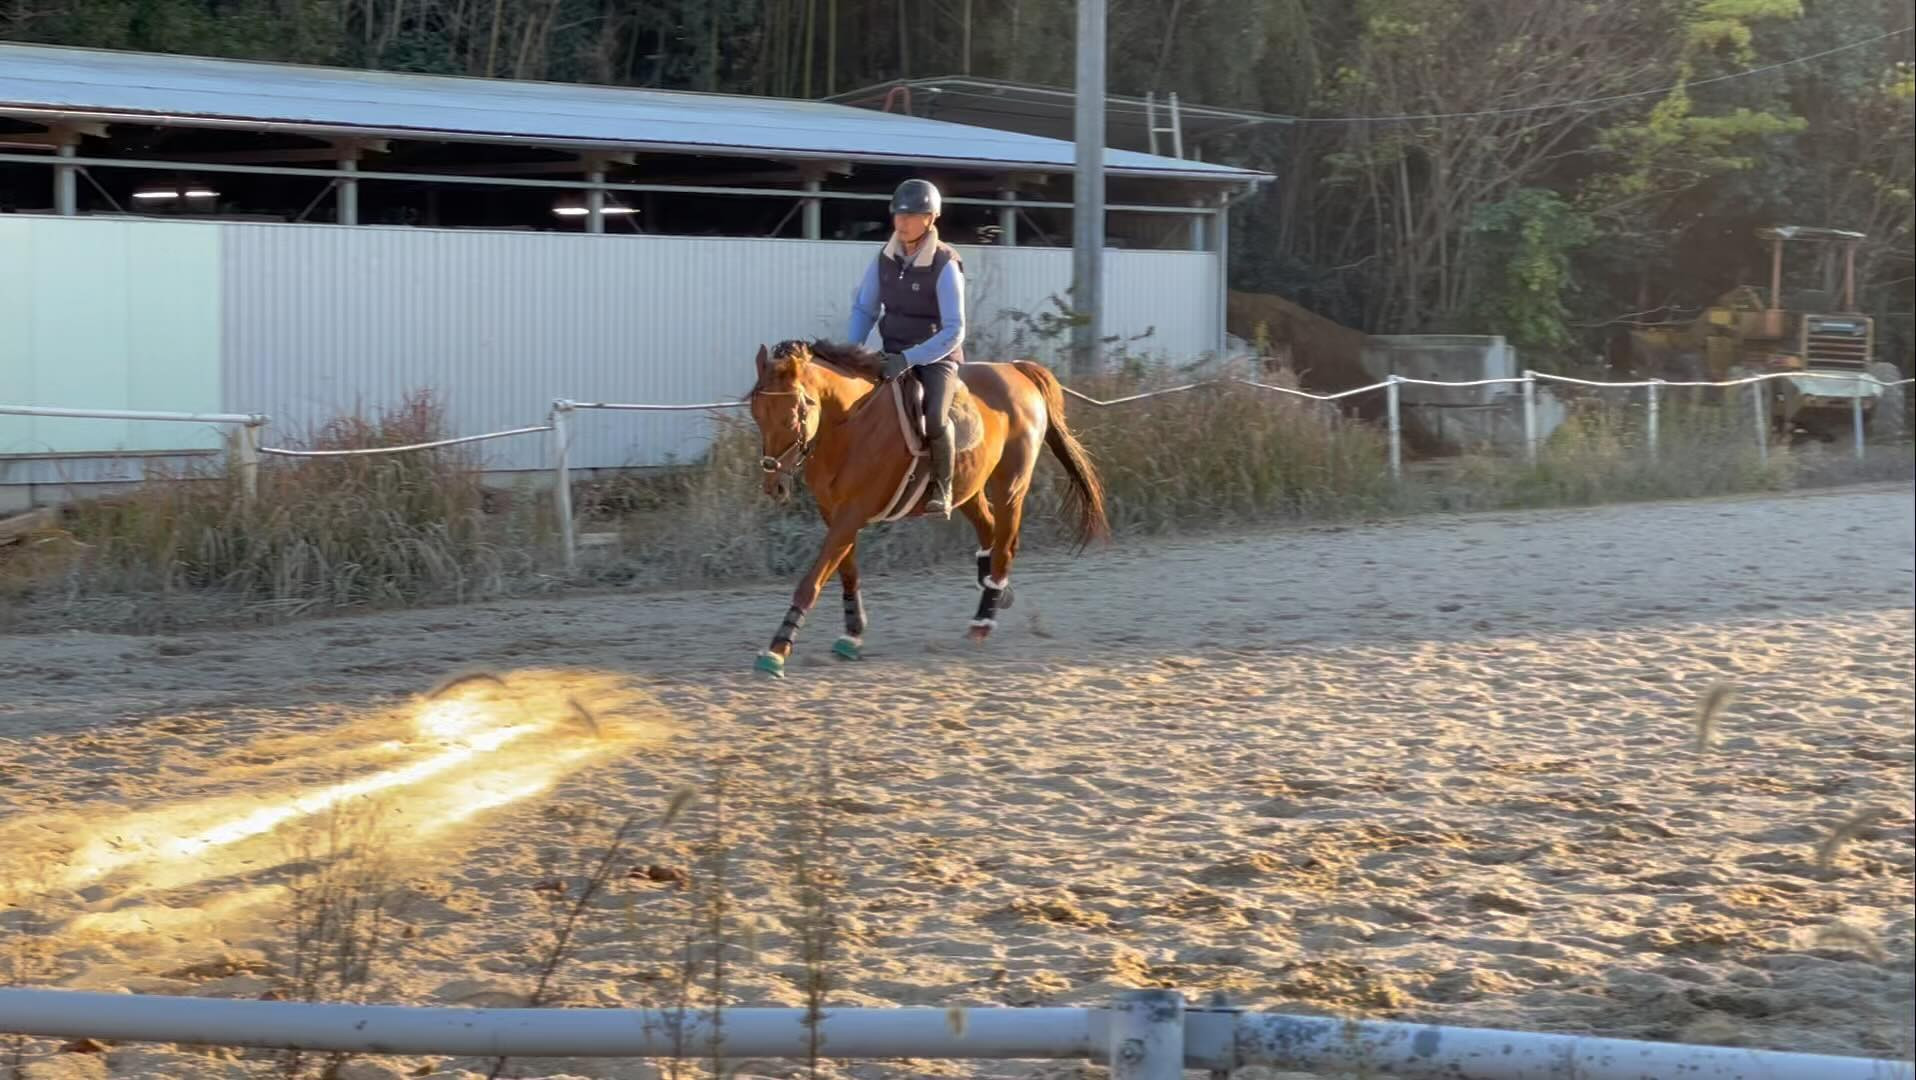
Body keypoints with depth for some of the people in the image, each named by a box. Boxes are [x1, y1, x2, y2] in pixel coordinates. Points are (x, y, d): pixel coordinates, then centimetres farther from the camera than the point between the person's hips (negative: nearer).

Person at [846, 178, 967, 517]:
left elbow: (953, 332, -21)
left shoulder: (945, 266, -17)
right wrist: (853, 347, -7)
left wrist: (909, 359, -30)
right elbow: (864, 307, 11)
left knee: (935, 416, -31)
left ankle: (941, 489, -8)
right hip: (894, 354, 6)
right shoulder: (885, 258, -1)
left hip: (937, 355, -6)